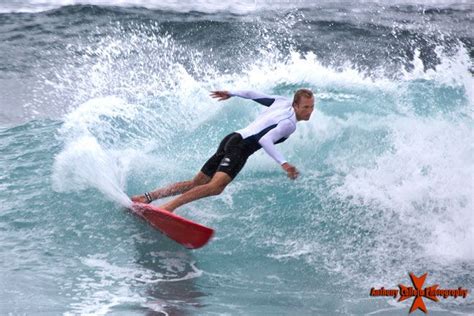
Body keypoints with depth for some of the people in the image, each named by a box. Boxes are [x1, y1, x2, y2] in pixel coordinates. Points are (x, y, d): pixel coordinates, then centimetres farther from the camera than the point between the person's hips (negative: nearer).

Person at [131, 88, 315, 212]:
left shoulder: (283, 102, 14)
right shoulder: (289, 124, -12)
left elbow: (251, 94, 22)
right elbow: (264, 140, -25)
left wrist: (231, 94, 36)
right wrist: (283, 163, -29)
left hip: (232, 139, 9)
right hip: (240, 146, -9)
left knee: (196, 183, 10)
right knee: (216, 186, -29)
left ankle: (148, 197, 11)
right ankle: (169, 206, -37)